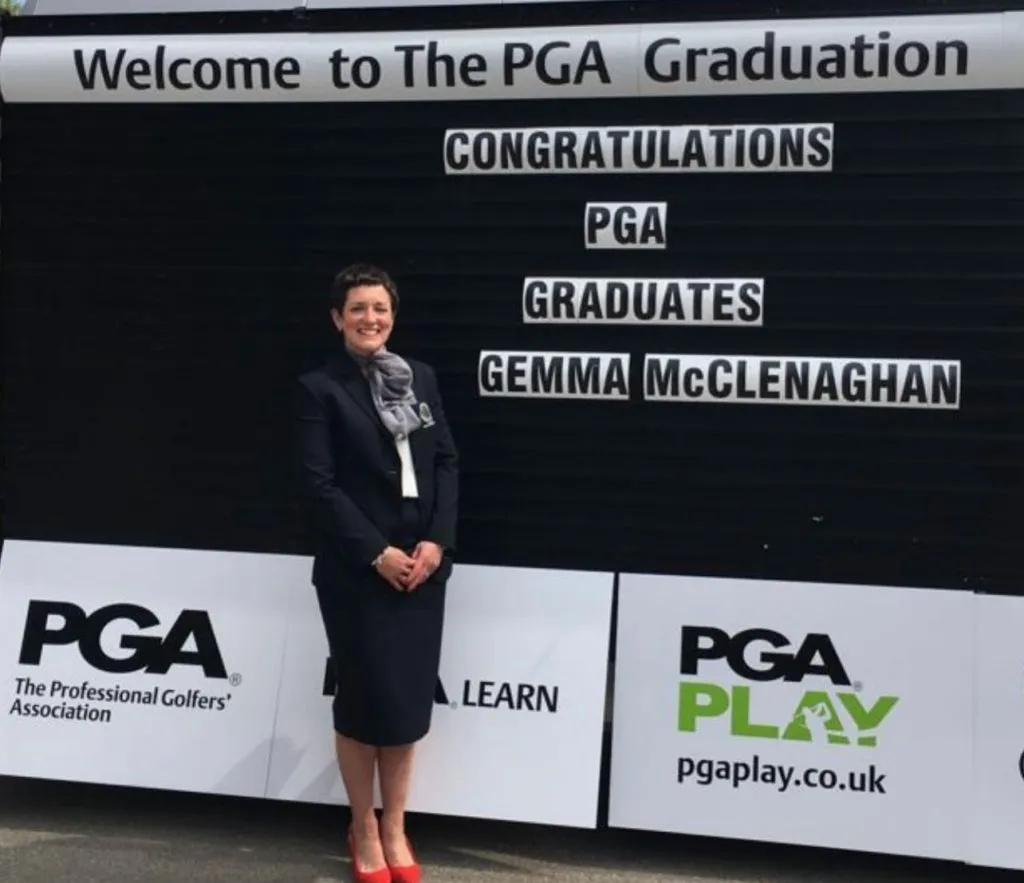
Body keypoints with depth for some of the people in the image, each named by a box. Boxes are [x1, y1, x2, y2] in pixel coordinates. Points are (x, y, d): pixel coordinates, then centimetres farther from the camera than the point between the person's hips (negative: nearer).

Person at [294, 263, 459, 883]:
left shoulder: (421, 377, 9)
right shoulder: (320, 388, -4)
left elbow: (447, 462, 6)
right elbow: (320, 483, -10)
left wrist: (438, 540, -7)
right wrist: (376, 552, -15)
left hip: (423, 563, 4)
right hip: (356, 570, -4)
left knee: (410, 696, 9)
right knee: (366, 697, 4)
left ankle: (395, 827, 24)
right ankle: (364, 830, 23)